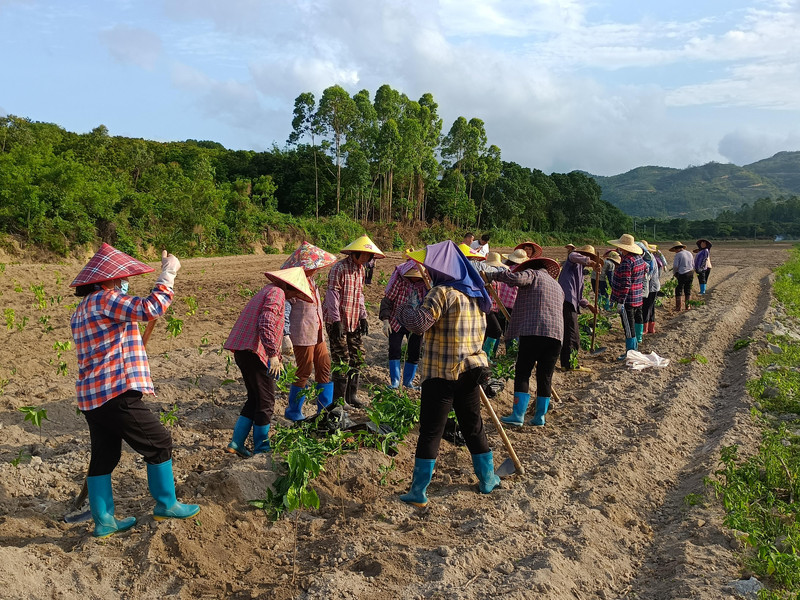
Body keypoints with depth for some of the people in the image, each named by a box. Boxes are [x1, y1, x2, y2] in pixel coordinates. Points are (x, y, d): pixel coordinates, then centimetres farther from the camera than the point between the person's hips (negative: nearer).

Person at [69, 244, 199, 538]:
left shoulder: (81, 311, 19)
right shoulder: (104, 299, -12)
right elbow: (150, 309, -24)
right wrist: (168, 274, -17)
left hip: (91, 397, 10)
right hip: (117, 394, -10)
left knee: (103, 457, 14)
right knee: (159, 442, 4)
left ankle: (103, 520, 20)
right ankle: (166, 504, 14)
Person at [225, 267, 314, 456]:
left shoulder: (269, 291, 23)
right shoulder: (277, 293, -9)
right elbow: (266, 325, -24)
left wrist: (276, 357, 30)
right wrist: (273, 355, -20)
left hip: (243, 350, 10)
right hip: (254, 352, -10)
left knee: (255, 398, 18)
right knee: (265, 401, 2)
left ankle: (236, 443, 18)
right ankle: (261, 448, 12)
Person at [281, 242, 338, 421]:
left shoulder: (310, 280, 11)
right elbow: (283, 310, -20)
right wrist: (285, 336, -24)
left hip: (317, 335, 9)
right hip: (302, 336, -9)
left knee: (325, 369, 13)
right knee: (303, 373, 2)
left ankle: (325, 409, 25)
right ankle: (293, 413, 20)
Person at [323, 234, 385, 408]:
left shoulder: (360, 269, 12)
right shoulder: (339, 268, -15)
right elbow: (332, 295, -18)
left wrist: (363, 317, 15)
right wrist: (336, 321, -20)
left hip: (354, 322, 8)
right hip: (339, 322, -8)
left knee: (357, 358, 11)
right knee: (342, 361, -4)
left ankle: (352, 396, 22)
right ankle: (339, 399, 7)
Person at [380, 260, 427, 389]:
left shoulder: (425, 283, -4)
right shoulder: (399, 280, -12)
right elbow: (387, 300, -10)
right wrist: (386, 321, -16)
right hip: (397, 323, -2)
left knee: (414, 354, 6)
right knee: (395, 351, -5)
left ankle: (408, 381, 20)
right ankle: (395, 381, 5)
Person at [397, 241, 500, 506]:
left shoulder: (443, 292, -15)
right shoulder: (475, 294, 11)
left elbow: (420, 323, -20)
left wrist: (401, 310, -5)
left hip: (442, 373, -7)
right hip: (471, 368, 7)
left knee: (430, 431, 0)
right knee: (473, 426, 20)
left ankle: (418, 491, 6)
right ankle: (488, 479, 31)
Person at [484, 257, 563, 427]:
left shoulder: (532, 274, 8)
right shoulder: (558, 286, 31)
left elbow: (517, 278, -15)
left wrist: (492, 275, -5)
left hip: (533, 331, -6)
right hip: (556, 334, 6)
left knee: (522, 374, -2)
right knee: (545, 377, 9)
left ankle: (518, 415, -6)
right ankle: (540, 417, 12)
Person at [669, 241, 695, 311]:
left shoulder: (678, 255, -11)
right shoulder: (689, 253, 11)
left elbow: (675, 266, -15)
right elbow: (693, 265, 15)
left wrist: (674, 273, 1)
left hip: (681, 274, -6)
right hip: (691, 273, 6)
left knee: (679, 290, 3)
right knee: (688, 290, 15)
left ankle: (678, 307, 2)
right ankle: (688, 306, 18)